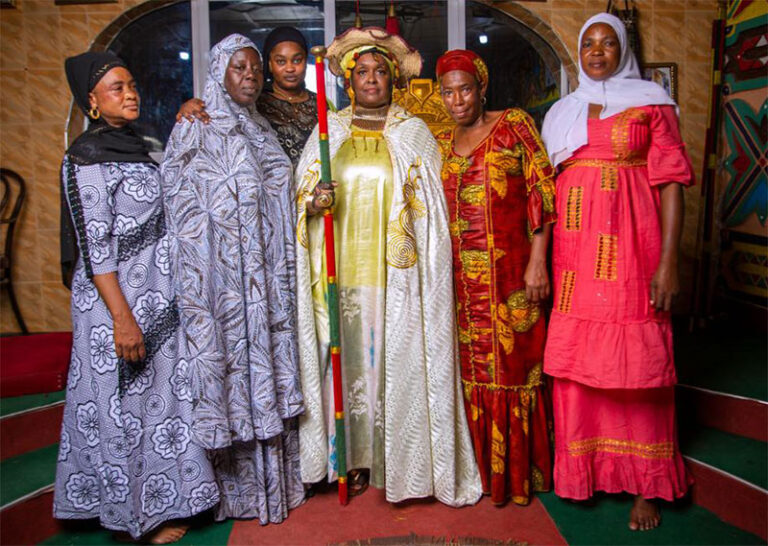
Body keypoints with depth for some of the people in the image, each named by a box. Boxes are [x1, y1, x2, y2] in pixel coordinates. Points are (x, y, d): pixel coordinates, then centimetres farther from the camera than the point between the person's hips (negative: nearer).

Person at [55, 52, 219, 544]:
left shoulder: (138, 146, 11)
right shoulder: (86, 157, -13)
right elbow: (94, 245, -17)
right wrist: (122, 317, -21)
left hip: (158, 294, 8)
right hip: (118, 297, -8)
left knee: (157, 391, 16)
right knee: (124, 402, 5)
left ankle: (155, 498, 34)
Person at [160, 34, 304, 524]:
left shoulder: (261, 130, 17)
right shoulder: (196, 130, -4)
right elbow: (185, 209, -8)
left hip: (267, 276, 6)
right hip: (223, 276, -6)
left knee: (268, 361, 11)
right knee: (231, 359, 0)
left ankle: (275, 477, 26)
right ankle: (241, 486, 16)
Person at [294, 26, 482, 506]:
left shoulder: (414, 132, 8)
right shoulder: (329, 131, 12)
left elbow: (432, 204, 6)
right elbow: (302, 196, 13)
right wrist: (315, 202, -12)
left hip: (396, 273, -1)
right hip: (342, 270, 2)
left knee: (398, 358, -1)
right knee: (349, 356, 4)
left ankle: (400, 462, 13)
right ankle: (354, 458, 17)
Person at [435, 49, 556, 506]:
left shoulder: (515, 124, 1)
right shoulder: (440, 143, 14)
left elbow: (542, 191, -5)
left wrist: (538, 260, -12)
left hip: (511, 274, -4)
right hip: (461, 278, 4)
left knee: (514, 363, 2)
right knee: (471, 367, 9)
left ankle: (520, 469, 20)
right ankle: (480, 467, 25)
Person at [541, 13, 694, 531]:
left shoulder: (650, 102, 5)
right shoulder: (563, 113, 16)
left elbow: (670, 182, -2)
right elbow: (551, 189, 13)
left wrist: (668, 261, -11)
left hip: (631, 249, -3)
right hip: (575, 254, 3)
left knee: (637, 362, 1)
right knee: (576, 360, 7)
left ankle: (646, 485, 16)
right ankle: (582, 469, 24)